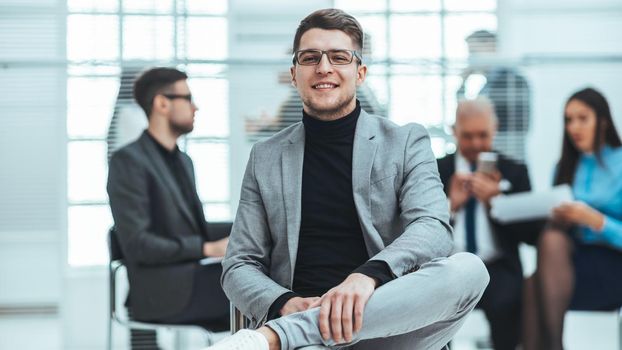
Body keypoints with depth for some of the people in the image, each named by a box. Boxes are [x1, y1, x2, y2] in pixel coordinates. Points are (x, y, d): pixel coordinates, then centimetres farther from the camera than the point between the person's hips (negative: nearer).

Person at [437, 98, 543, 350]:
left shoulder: (514, 172, 12)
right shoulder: (435, 171, 12)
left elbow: (532, 235, 4)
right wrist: (451, 205, -9)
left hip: (496, 269, 0)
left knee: (506, 300, -33)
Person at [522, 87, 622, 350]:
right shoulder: (565, 168, 17)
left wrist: (594, 220, -19)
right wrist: (557, 220, -6)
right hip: (570, 260, 4)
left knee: (552, 242, -31)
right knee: (551, 237, -30)